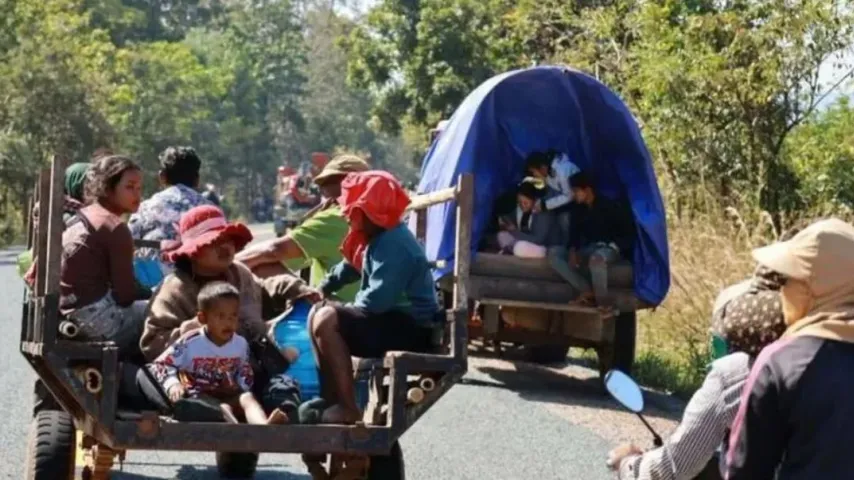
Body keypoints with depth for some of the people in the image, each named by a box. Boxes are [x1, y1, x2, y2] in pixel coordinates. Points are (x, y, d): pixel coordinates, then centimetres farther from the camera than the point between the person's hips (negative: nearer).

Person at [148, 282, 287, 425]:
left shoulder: (241, 344, 2)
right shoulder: (190, 343, -12)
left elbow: (245, 373, 15)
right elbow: (159, 365, -9)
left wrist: (240, 387, -9)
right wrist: (172, 384, -29)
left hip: (230, 396, 4)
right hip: (199, 396, -4)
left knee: (248, 397, -26)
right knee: (223, 408, -34)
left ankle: (264, 426, -60)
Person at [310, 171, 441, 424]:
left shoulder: (394, 245, -21)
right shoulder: (379, 237, 10)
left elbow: (376, 300, -27)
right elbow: (351, 267, 29)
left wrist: (346, 308, -9)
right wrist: (322, 288, 21)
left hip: (412, 329, -11)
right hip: (396, 320, 11)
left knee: (325, 320, -24)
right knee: (320, 314, 20)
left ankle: (347, 408, -20)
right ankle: (331, 401, 15)